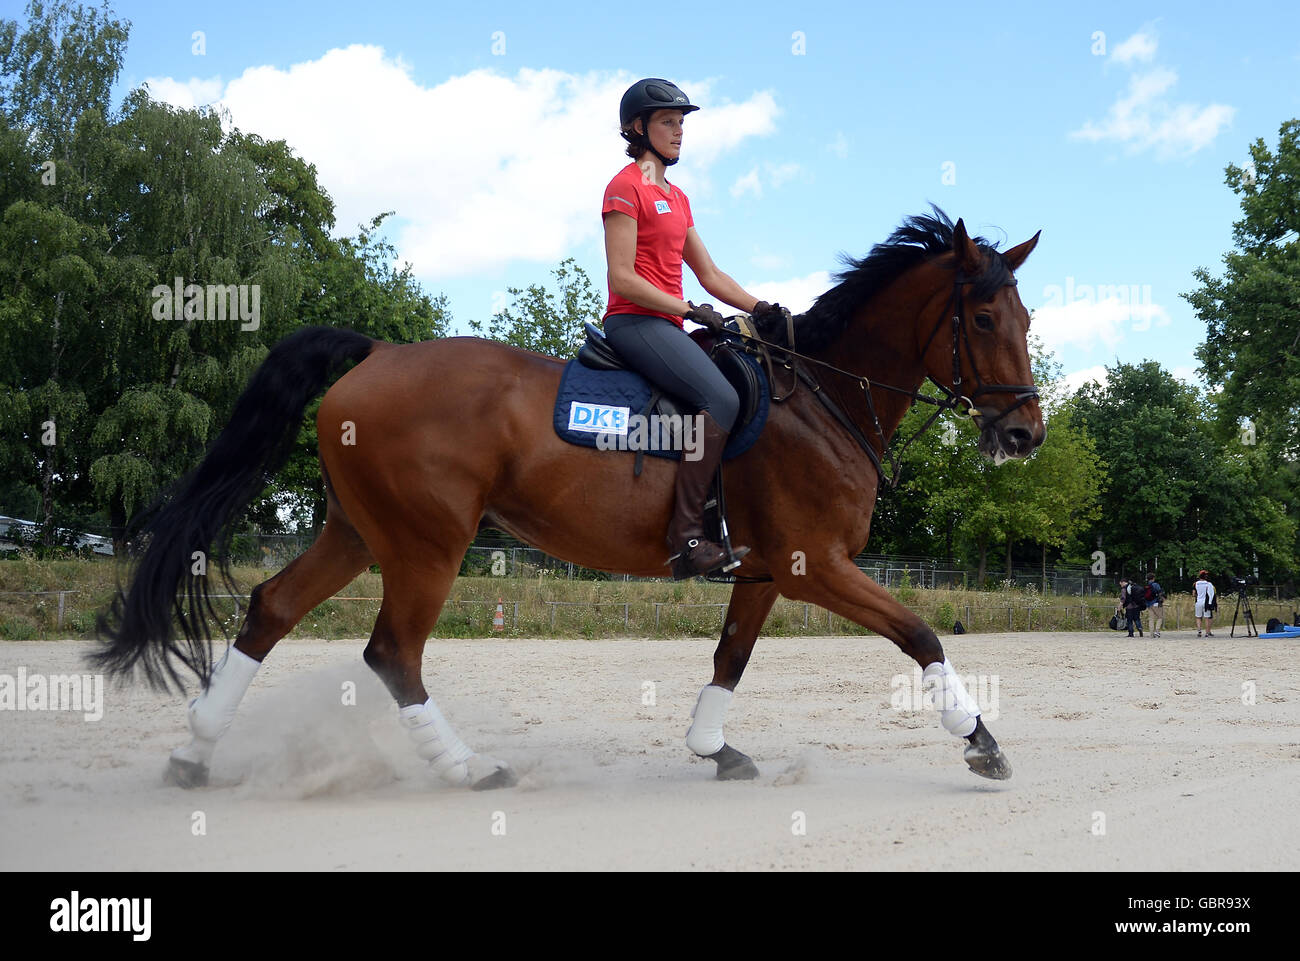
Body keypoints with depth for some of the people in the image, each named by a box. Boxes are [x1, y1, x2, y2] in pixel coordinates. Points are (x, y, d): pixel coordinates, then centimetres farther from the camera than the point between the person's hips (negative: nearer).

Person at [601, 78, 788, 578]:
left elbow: (709, 274, 21)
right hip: (633, 322, -10)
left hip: (666, 328, 10)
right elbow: (622, 278, -14)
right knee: (721, 399, -28)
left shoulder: (676, 196, 23)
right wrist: (690, 309, -18)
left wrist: (758, 307, 6)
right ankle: (685, 536, -33)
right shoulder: (626, 187, -5)